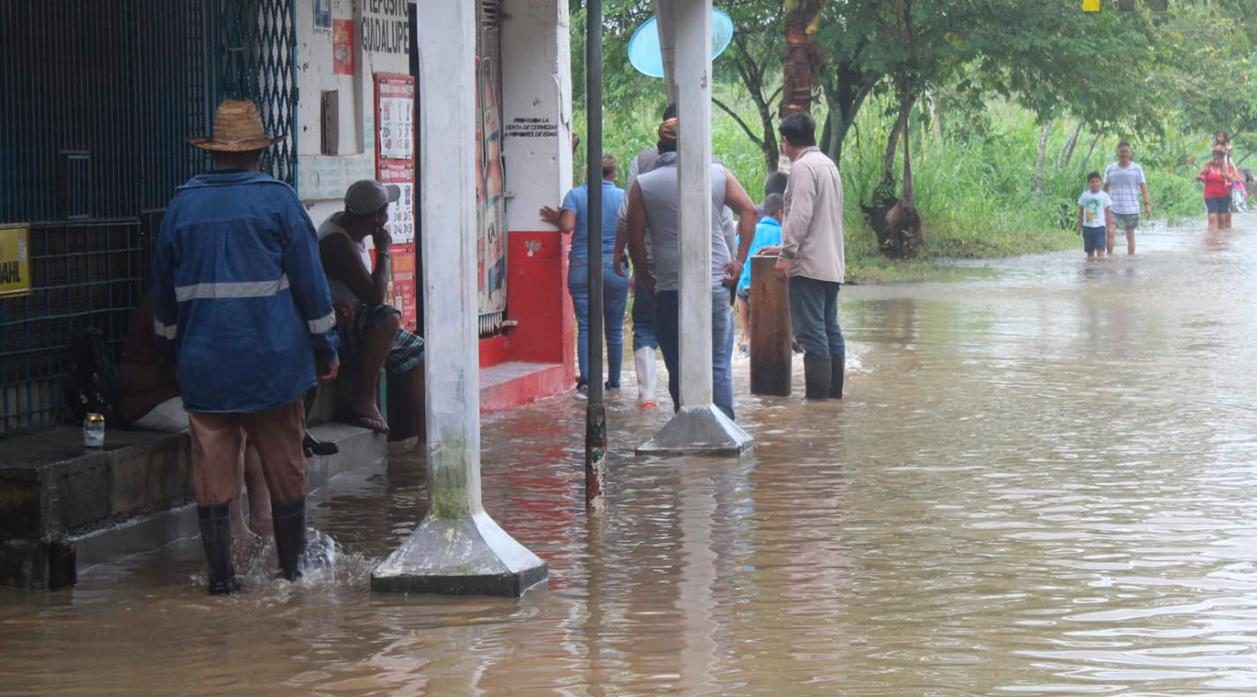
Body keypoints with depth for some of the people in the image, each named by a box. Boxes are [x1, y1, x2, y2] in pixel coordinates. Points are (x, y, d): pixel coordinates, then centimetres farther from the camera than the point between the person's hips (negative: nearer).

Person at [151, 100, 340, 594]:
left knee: (212, 466, 2)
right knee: (284, 465, 8)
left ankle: (221, 573, -1)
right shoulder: (278, 200, -3)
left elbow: (164, 289, 13)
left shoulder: (183, 204, 4)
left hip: (204, 363, 2)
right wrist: (325, 348, 5)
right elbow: (309, 280, -3)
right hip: (272, 359, -2)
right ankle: (291, 566, 15)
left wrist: (172, 350, 25)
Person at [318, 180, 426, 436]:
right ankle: (364, 398, -23)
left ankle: (424, 438, 2)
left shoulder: (346, 223, 5)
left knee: (418, 353, 4)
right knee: (388, 319, -35)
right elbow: (375, 297, -27)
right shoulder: (338, 244, -25)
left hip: (353, 321, 10)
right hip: (335, 331, -10)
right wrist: (383, 251, -15)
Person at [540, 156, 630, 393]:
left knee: (585, 326, 0)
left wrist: (556, 219, 6)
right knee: (614, 329, 10)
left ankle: (587, 378, -14)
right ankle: (614, 382, 16)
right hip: (614, 267, 0)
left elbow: (567, 226, -14)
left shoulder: (575, 195, -1)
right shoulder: (623, 196, 1)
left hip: (582, 268, 0)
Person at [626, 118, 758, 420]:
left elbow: (635, 239, 0)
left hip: (670, 289, -1)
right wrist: (739, 260, 2)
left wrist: (646, 278, 10)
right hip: (716, 285, 1)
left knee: (678, 366, 6)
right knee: (719, 364, 5)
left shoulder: (643, 186, 2)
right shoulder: (718, 174, 7)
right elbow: (748, 210, 1)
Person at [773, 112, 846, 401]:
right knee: (831, 330, 11)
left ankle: (817, 397, -12)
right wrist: (787, 247, 29)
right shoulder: (828, 165, 19)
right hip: (832, 265, 10)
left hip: (809, 265, -10)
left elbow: (800, 215, -20)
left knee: (811, 332, -10)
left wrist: (787, 254, -19)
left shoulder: (803, 167, -10)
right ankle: (834, 394, 14)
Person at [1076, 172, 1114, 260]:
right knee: (1090, 251, 8)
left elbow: (1108, 212, 1)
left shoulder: (1104, 196, -2)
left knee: (1100, 249, -12)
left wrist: (1109, 226, -3)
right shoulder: (1084, 196, 4)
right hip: (1087, 226, 3)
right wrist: (1079, 225, 11)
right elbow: (1081, 211, 11)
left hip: (1100, 226, -3)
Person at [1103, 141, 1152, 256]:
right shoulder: (1110, 169, 6)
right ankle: (1109, 256, -8)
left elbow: (1143, 187, 0)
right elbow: (1105, 187, 12)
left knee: (1130, 236, 6)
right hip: (1113, 208, 0)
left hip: (1131, 208, 0)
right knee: (1109, 232, -16)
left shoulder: (1137, 169, 2)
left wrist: (1147, 204, -9)